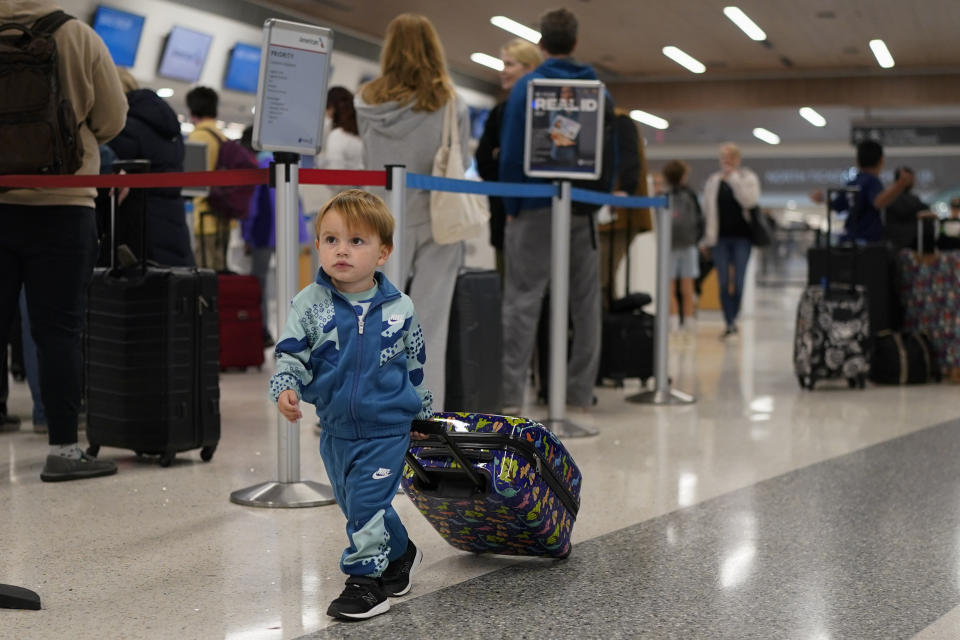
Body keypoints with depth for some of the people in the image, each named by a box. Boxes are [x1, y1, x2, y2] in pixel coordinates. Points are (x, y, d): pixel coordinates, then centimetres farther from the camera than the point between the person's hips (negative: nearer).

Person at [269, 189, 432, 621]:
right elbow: (291, 353, -7)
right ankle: (399, 554, 39)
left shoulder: (400, 308, -5)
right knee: (358, 506, 17)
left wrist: (422, 414, 16)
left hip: (387, 427, -3)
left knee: (366, 503, -10)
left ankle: (366, 578, 4)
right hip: (336, 429, 3)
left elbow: (416, 366, 7)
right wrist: (285, 388, -27)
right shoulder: (309, 304, -7)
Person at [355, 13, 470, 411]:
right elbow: (462, 166, 1)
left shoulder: (368, 102, -1)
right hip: (434, 222, -1)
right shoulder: (449, 104, -6)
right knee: (428, 326, 1)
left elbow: (369, 162, 10)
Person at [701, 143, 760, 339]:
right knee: (723, 283, -2)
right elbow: (707, 211, 12)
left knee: (738, 283, -2)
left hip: (741, 236, -2)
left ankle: (733, 320, 12)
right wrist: (705, 240, 10)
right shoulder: (712, 181, 10)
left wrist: (733, 178, -15)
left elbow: (750, 201, -15)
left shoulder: (748, 178, 3)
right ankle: (729, 324, 3)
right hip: (720, 238, 2)